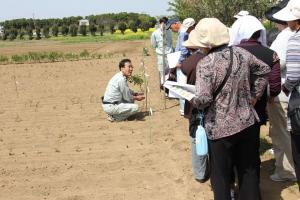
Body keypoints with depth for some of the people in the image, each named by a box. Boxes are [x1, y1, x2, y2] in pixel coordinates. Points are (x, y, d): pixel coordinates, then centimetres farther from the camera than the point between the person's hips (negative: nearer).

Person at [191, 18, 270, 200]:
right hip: (247, 122, 5)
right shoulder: (241, 53, 0)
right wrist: (254, 96, 18)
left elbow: (204, 99, -25)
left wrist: (192, 101, -4)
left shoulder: (205, 64, -18)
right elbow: (264, 70, 13)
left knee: (221, 176, 12)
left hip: (221, 128, -5)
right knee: (249, 171, 20)